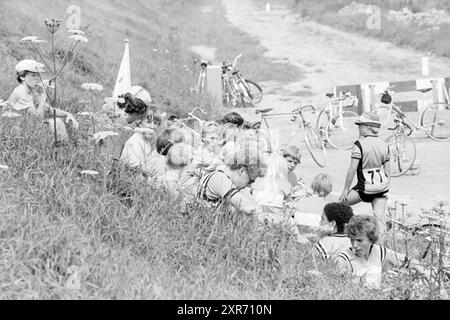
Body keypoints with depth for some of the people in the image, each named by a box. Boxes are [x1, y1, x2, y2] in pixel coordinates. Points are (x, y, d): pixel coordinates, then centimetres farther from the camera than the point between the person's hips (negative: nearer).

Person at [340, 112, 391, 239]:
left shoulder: (359, 144, -13)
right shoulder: (384, 145, 5)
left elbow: (352, 169, -15)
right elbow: (387, 170, 8)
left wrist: (346, 189, -7)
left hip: (365, 188, -5)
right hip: (382, 187, 5)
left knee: (342, 203, 14)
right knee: (380, 215, 5)